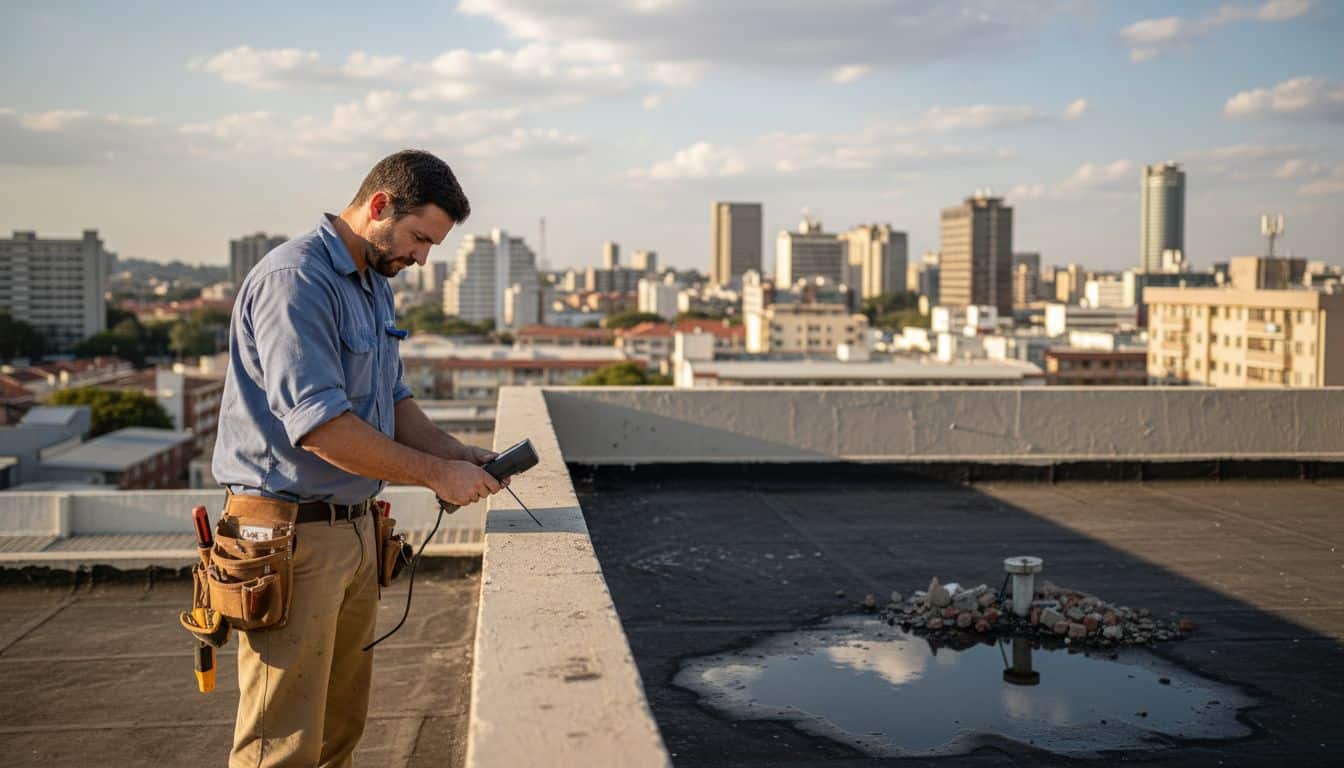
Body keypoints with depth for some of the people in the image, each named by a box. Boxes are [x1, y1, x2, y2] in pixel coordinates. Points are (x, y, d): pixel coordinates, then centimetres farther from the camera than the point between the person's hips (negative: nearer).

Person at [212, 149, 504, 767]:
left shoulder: (376, 286, 14)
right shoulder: (295, 280, -18)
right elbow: (320, 426, -25)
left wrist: (458, 454, 4)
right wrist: (436, 475, -17)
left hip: (355, 528, 10)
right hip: (291, 533, -10)